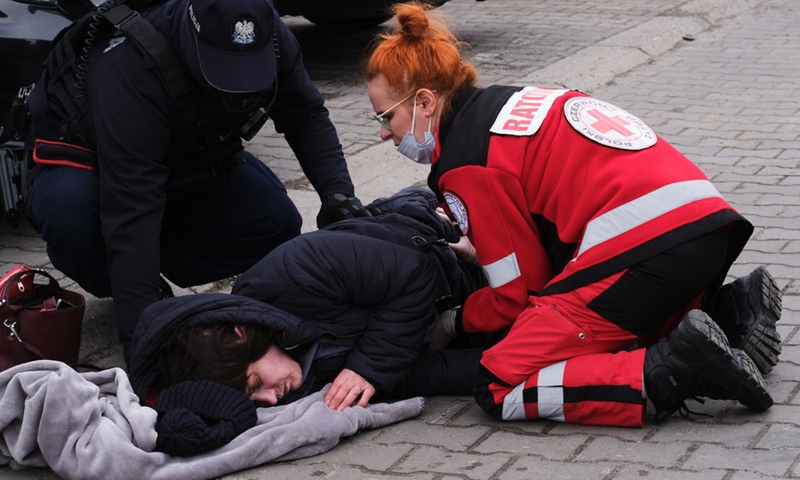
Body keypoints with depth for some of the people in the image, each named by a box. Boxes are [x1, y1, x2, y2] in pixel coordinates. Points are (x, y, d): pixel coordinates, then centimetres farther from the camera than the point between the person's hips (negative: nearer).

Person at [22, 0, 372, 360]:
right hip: (89, 163, -5)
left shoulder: (271, 42, -23)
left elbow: (307, 117, -7)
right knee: (70, 213, -39)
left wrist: (337, 191, -26)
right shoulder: (131, 70, -41)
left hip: (188, 163, 5)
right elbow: (131, 212, -45)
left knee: (277, 223, -16)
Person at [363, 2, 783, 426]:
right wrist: (483, 248, 32)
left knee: (500, 390, -5)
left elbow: (519, 293, 2)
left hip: (641, 252, -9)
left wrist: (453, 324, 17)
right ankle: (728, 309, 13)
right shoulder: (509, 102, 21)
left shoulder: (464, 163, -4)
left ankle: (666, 373, -17)